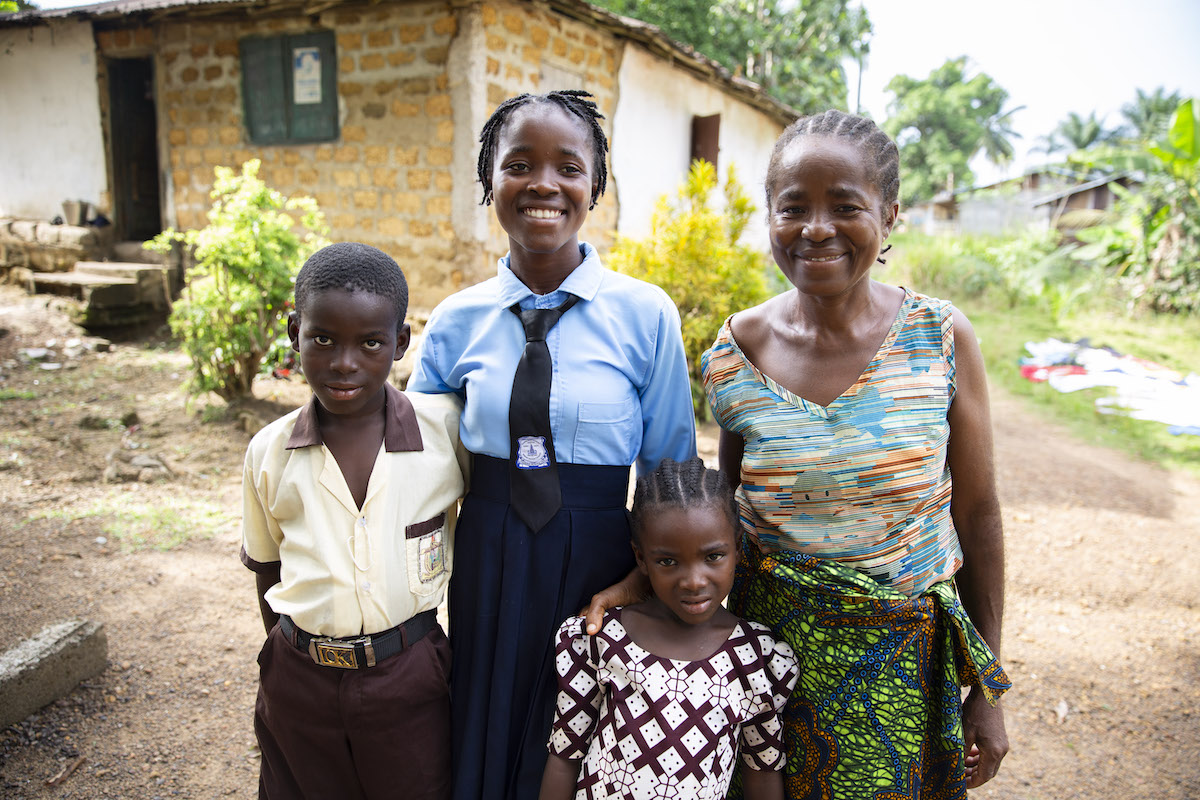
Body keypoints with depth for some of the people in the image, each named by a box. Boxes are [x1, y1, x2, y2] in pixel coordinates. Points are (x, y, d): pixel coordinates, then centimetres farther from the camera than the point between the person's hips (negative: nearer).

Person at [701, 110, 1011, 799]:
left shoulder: (943, 340, -10)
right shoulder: (735, 354, -8)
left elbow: (977, 514, -3)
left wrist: (989, 692, 1)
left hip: (908, 661, 0)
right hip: (774, 648, 1)